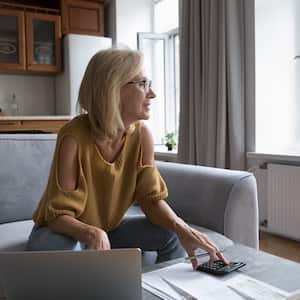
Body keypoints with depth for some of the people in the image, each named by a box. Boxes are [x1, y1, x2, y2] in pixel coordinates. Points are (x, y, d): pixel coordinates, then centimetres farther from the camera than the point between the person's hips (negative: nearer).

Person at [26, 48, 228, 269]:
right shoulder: (74, 138, -30)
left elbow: (152, 198, -12)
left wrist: (181, 228, -30)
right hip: (60, 230, -3)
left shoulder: (141, 134, -15)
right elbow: (59, 215, -24)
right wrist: (91, 233, -44)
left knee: (171, 235, -14)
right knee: (63, 250, -36)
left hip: (109, 227, 4)